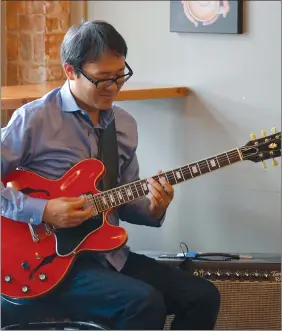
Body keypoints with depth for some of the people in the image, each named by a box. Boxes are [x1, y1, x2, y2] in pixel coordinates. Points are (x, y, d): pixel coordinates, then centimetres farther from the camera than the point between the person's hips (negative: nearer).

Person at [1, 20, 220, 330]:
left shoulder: (125, 125, 10)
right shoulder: (34, 119, -11)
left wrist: (151, 209, -5)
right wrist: (42, 211, -20)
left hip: (110, 254, 7)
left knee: (203, 297, -4)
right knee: (145, 303, -28)